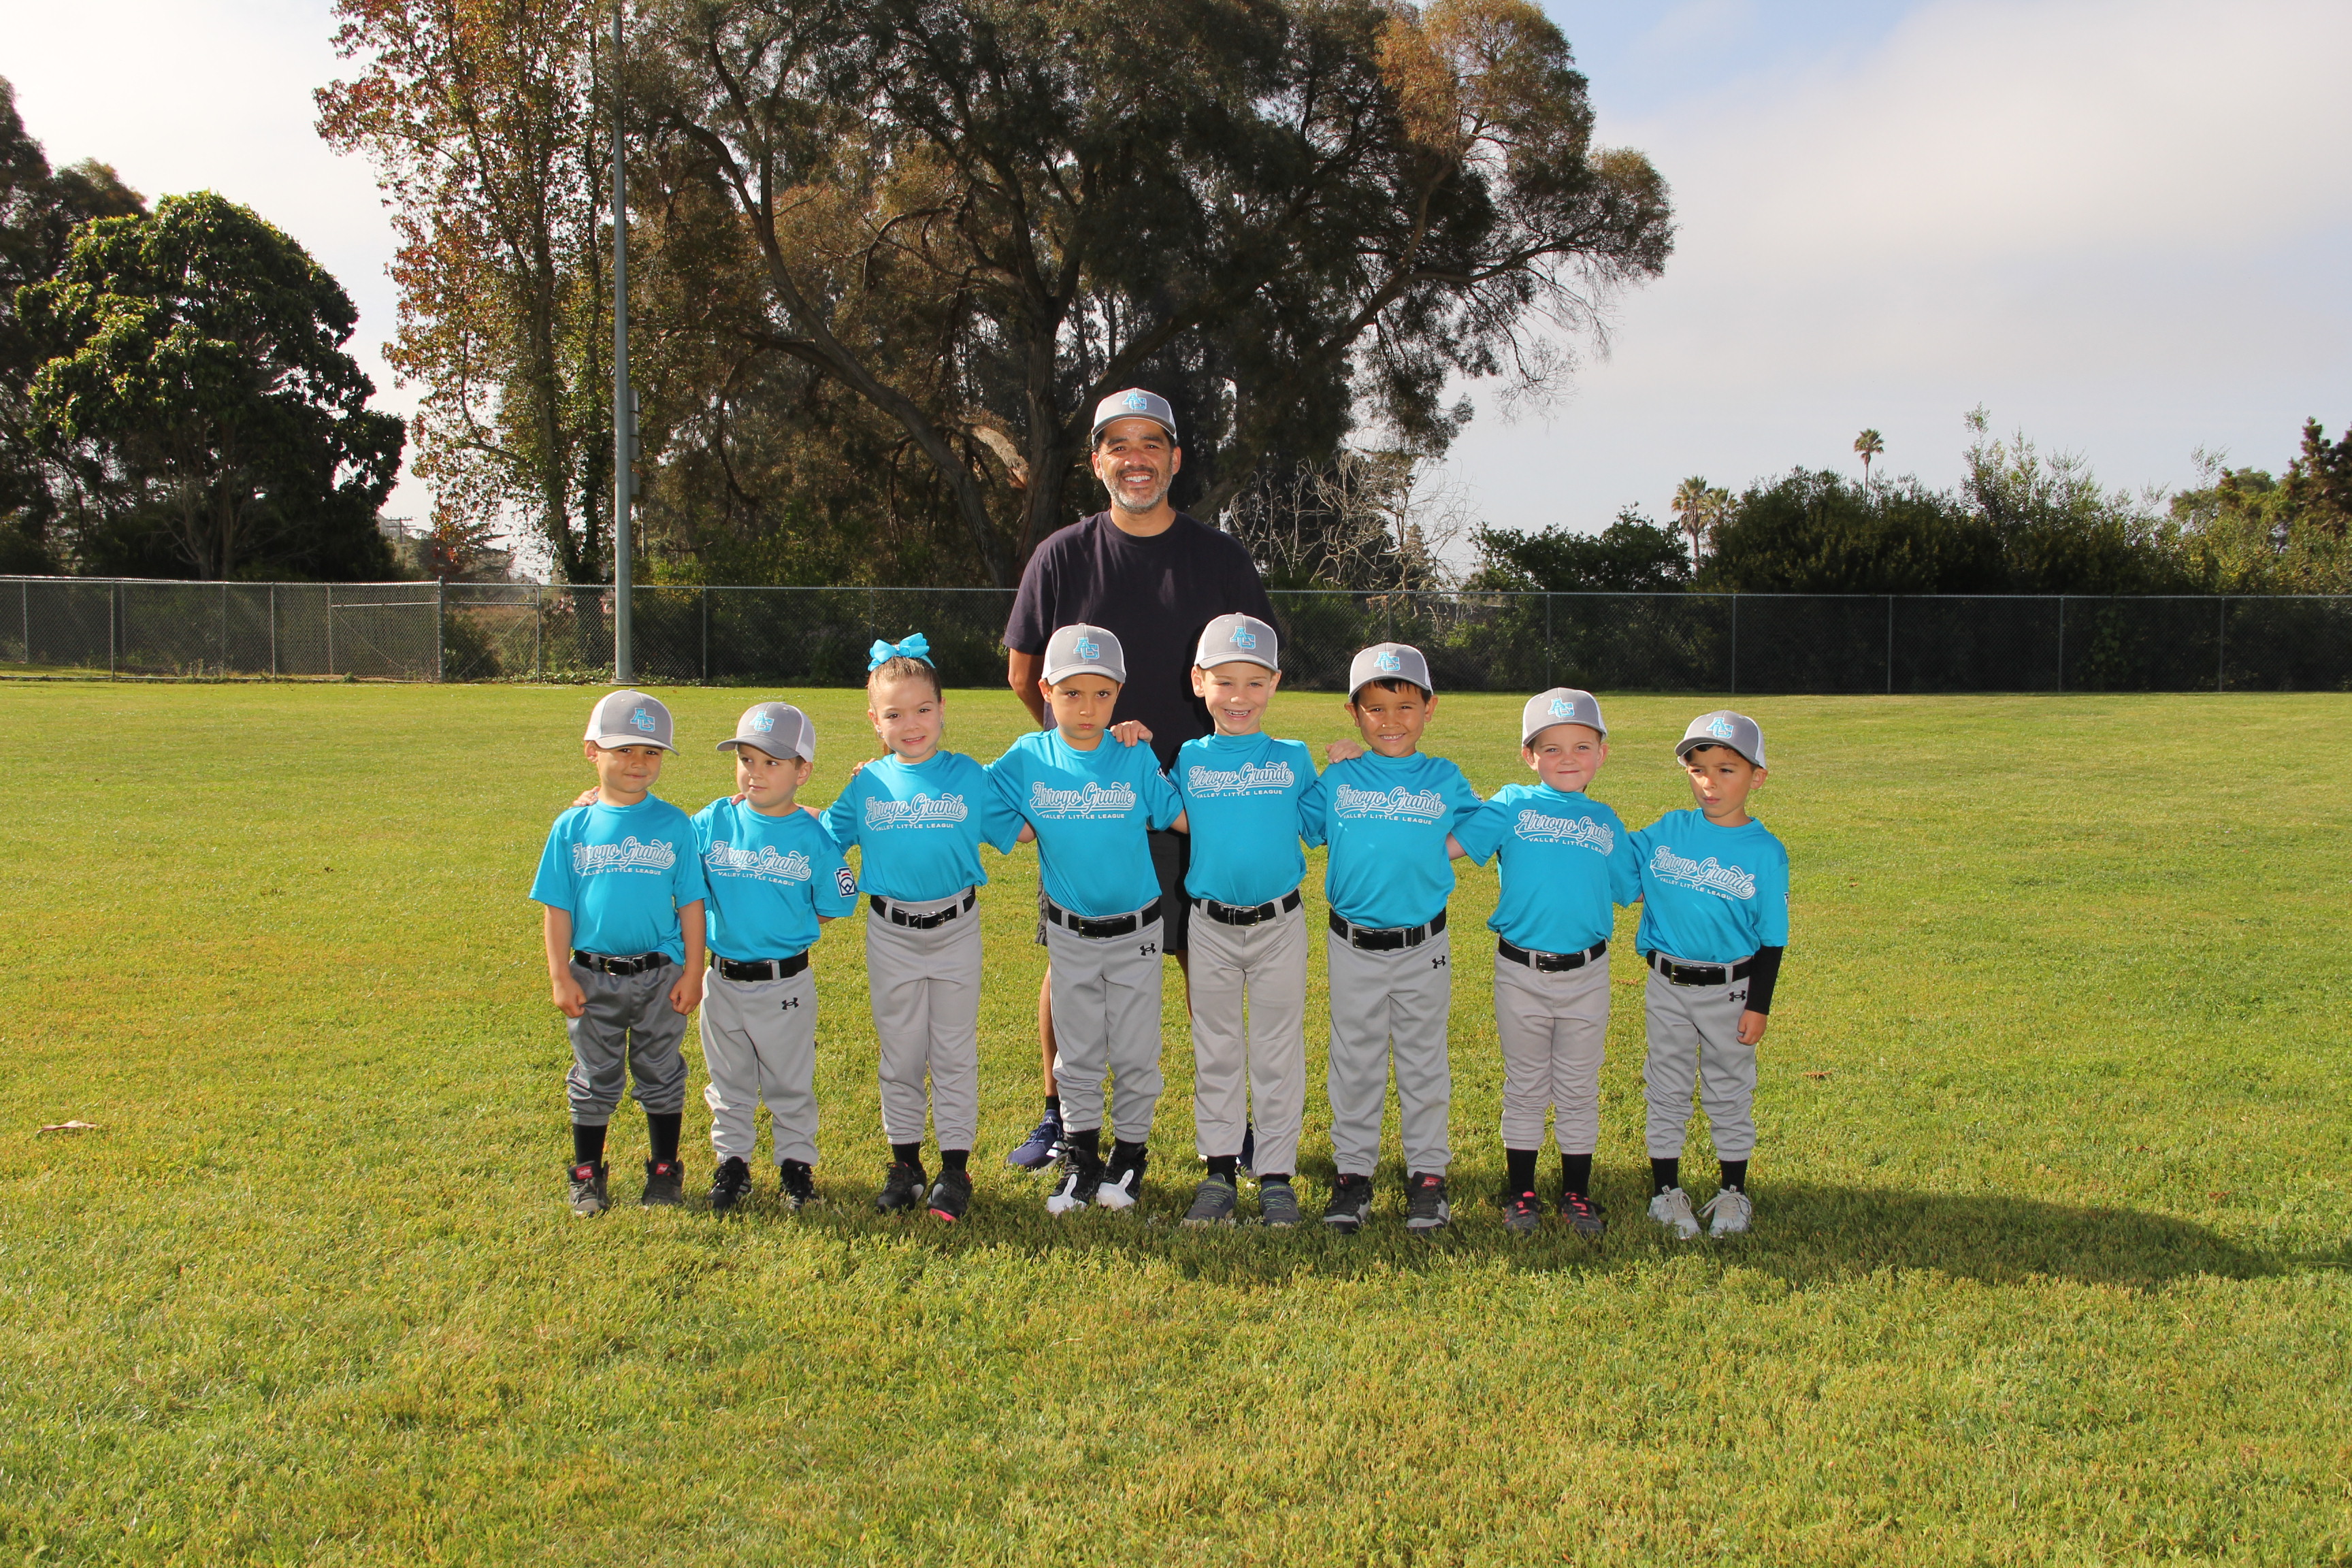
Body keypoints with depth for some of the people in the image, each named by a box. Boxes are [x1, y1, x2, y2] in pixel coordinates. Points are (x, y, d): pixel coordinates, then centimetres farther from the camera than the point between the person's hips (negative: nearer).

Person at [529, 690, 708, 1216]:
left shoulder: (674, 824, -3)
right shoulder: (573, 827, -2)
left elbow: (691, 903, 0)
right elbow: (557, 907, 1)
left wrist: (692, 971, -3)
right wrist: (560, 975, -4)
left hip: (660, 976, 0)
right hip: (593, 978, 0)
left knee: (661, 1076, 12)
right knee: (594, 1081, 12)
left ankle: (665, 1171, 26)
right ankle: (587, 1176, 25)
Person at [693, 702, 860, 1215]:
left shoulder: (812, 837, -9)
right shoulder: (712, 823, -4)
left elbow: (831, 908, -2)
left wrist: (780, 925, -4)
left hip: (787, 983, -2)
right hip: (724, 979, 2)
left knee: (790, 1082, 13)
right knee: (729, 1081, 17)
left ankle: (796, 1163, 27)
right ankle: (732, 1162, 30)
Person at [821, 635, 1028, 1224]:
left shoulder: (969, 777, -4)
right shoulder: (867, 785, -1)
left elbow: (1017, 828, 0)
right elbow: (823, 837, 10)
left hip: (955, 930, -1)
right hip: (890, 935, 1)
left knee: (955, 1053, 7)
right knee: (899, 1054, 12)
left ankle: (955, 1167, 15)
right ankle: (905, 1162, 24)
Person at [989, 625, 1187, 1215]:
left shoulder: (1135, 760, -12)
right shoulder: (1028, 759, -8)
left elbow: (1185, 818, -9)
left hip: (1135, 930, -1)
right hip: (1069, 932, 2)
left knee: (1135, 1052, 10)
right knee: (1076, 1053, 13)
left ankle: (1129, 1152, 26)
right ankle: (1082, 1158, 26)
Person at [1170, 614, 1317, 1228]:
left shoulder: (1294, 759, -1)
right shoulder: (1189, 759, 0)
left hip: (1280, 923, -1)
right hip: (1209, 924, 1)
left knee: (1278, 1055, 6)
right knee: (1216, 1052, 10)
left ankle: (1276, 1175, 16)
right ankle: (1219, 1172, 19)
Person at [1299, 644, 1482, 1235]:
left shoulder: (1445, 781, 0)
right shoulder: (1338, 780, 1)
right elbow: (1295, 823, 7)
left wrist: (1427, 854, -4)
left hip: (1424, 946, 0)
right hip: (1354, 945, 0)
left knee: (1424, 1063, 10)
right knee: (1355, 1064, 9)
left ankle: (1427, 1174, 21)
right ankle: (1353, 1172, 20)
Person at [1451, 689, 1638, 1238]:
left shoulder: (1606, 822, 6)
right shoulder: (1513, 806, -3)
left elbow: (1633, 890, 12)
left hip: (1586, 974, 2)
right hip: (1520, 971, -2)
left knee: (1578, 1088, 11)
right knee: (1525, 1087, 11)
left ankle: (1577, 1193, 24)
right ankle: (1521, 1192, 22)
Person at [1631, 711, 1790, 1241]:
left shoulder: (1766, 852, -7)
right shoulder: (1666, 833, -2)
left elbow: (1771, 938, -4)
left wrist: (1758, 1004, -7)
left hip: (1731, 988, -2)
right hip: (1668, 984, 2)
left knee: (1730, 1093, 11)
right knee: (1667, 1091, 11)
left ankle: (1733, 1193, 25)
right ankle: (1666, 1190, 23)